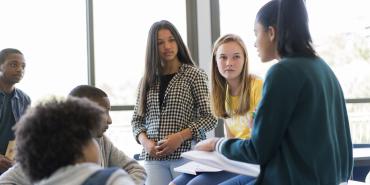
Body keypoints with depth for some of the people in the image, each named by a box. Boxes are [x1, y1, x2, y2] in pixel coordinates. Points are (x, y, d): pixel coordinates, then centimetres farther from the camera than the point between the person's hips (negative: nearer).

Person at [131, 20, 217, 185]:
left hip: (186, 153, -3)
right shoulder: (147, 80, 11)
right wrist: (145, 141, -7)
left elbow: (210, 117, -4)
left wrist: (180, 136, -16)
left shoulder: (193, 75, 1)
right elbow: (137, 120, 14)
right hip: (153, 157, 3)